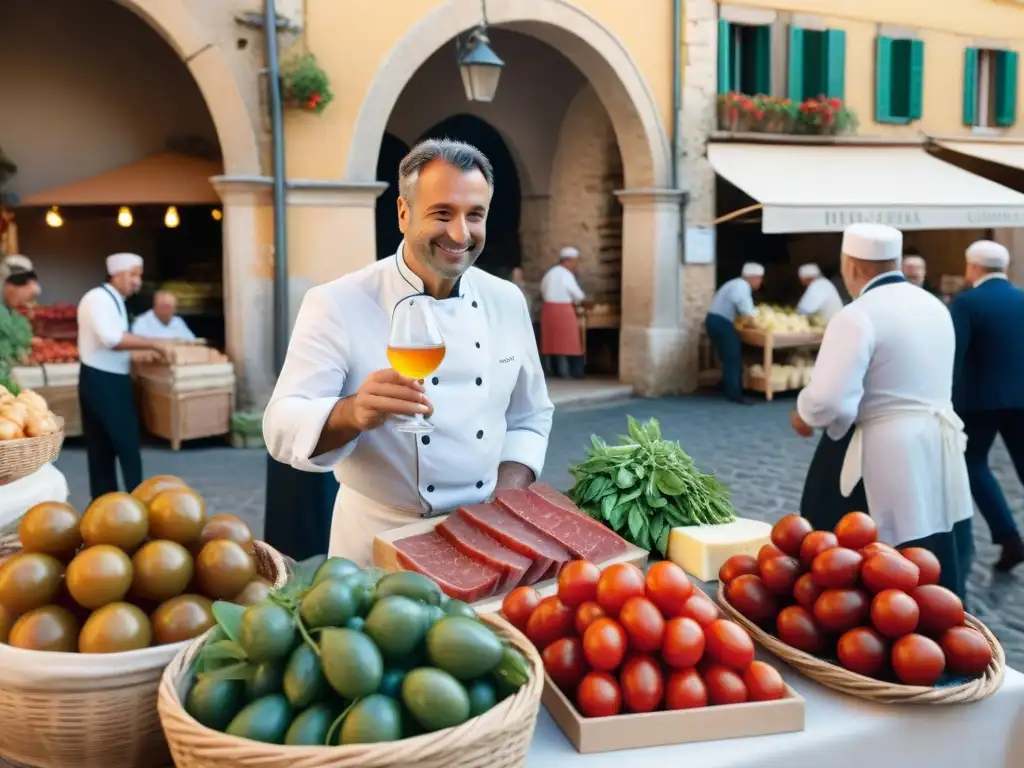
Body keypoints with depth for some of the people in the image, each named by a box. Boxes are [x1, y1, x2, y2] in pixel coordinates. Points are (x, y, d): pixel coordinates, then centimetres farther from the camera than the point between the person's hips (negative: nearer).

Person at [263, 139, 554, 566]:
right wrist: (353, 414, -40)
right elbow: (284, 427, -21)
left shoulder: (507, 302, 1)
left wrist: (508, 497, -7)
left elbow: (530, 417, 9)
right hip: (378, 539, -3)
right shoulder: (337, 305, -13)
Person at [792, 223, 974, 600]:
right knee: (939, 573, 19)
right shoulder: (934, 306, 9)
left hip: (887, 456, -8)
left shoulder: (858, 316, -17)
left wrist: (804, 416, -5)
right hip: (941, 452, 8)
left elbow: (829, 399, -25)